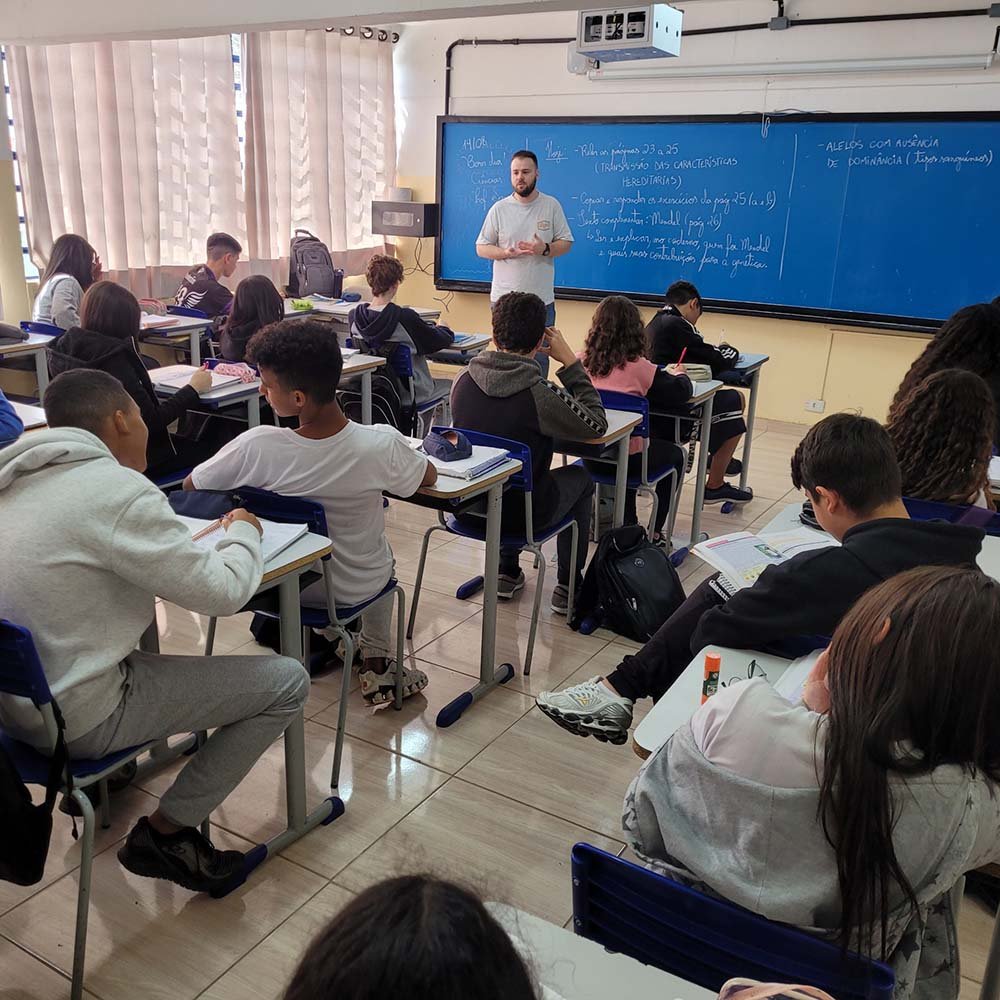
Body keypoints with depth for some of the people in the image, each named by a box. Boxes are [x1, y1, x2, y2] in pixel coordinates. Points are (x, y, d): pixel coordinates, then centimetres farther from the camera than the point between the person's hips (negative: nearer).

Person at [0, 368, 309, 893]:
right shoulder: (116, 488, -22)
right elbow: (222, 591, -18)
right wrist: (245, 532, 1)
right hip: (75, 719, -9)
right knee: (288, 681, -4)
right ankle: (166, 832, 6)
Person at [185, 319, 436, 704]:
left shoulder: (257, 447, -30)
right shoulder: (381, 444, -30)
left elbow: (191, 485, -11)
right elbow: (429, 476, -7)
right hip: (359, 587, 0)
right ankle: (377, 664, 30)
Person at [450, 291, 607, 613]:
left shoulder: (463, 379, -12)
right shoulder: (541, 395, -26)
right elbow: (596, 425, -10)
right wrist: (570, 362, -10)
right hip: (523, 516, -4)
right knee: (579, 475, 24)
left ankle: (508, 570, 38)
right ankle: (568, 585, 28)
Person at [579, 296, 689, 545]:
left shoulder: (581, 361, -6)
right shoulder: (639, 368, -16)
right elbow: (681, 392, -7)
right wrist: (679, 375, 18)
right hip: (626, 458, -4)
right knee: (675, 456, 26)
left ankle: (628, 525, 42)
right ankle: (654, 532, 30)